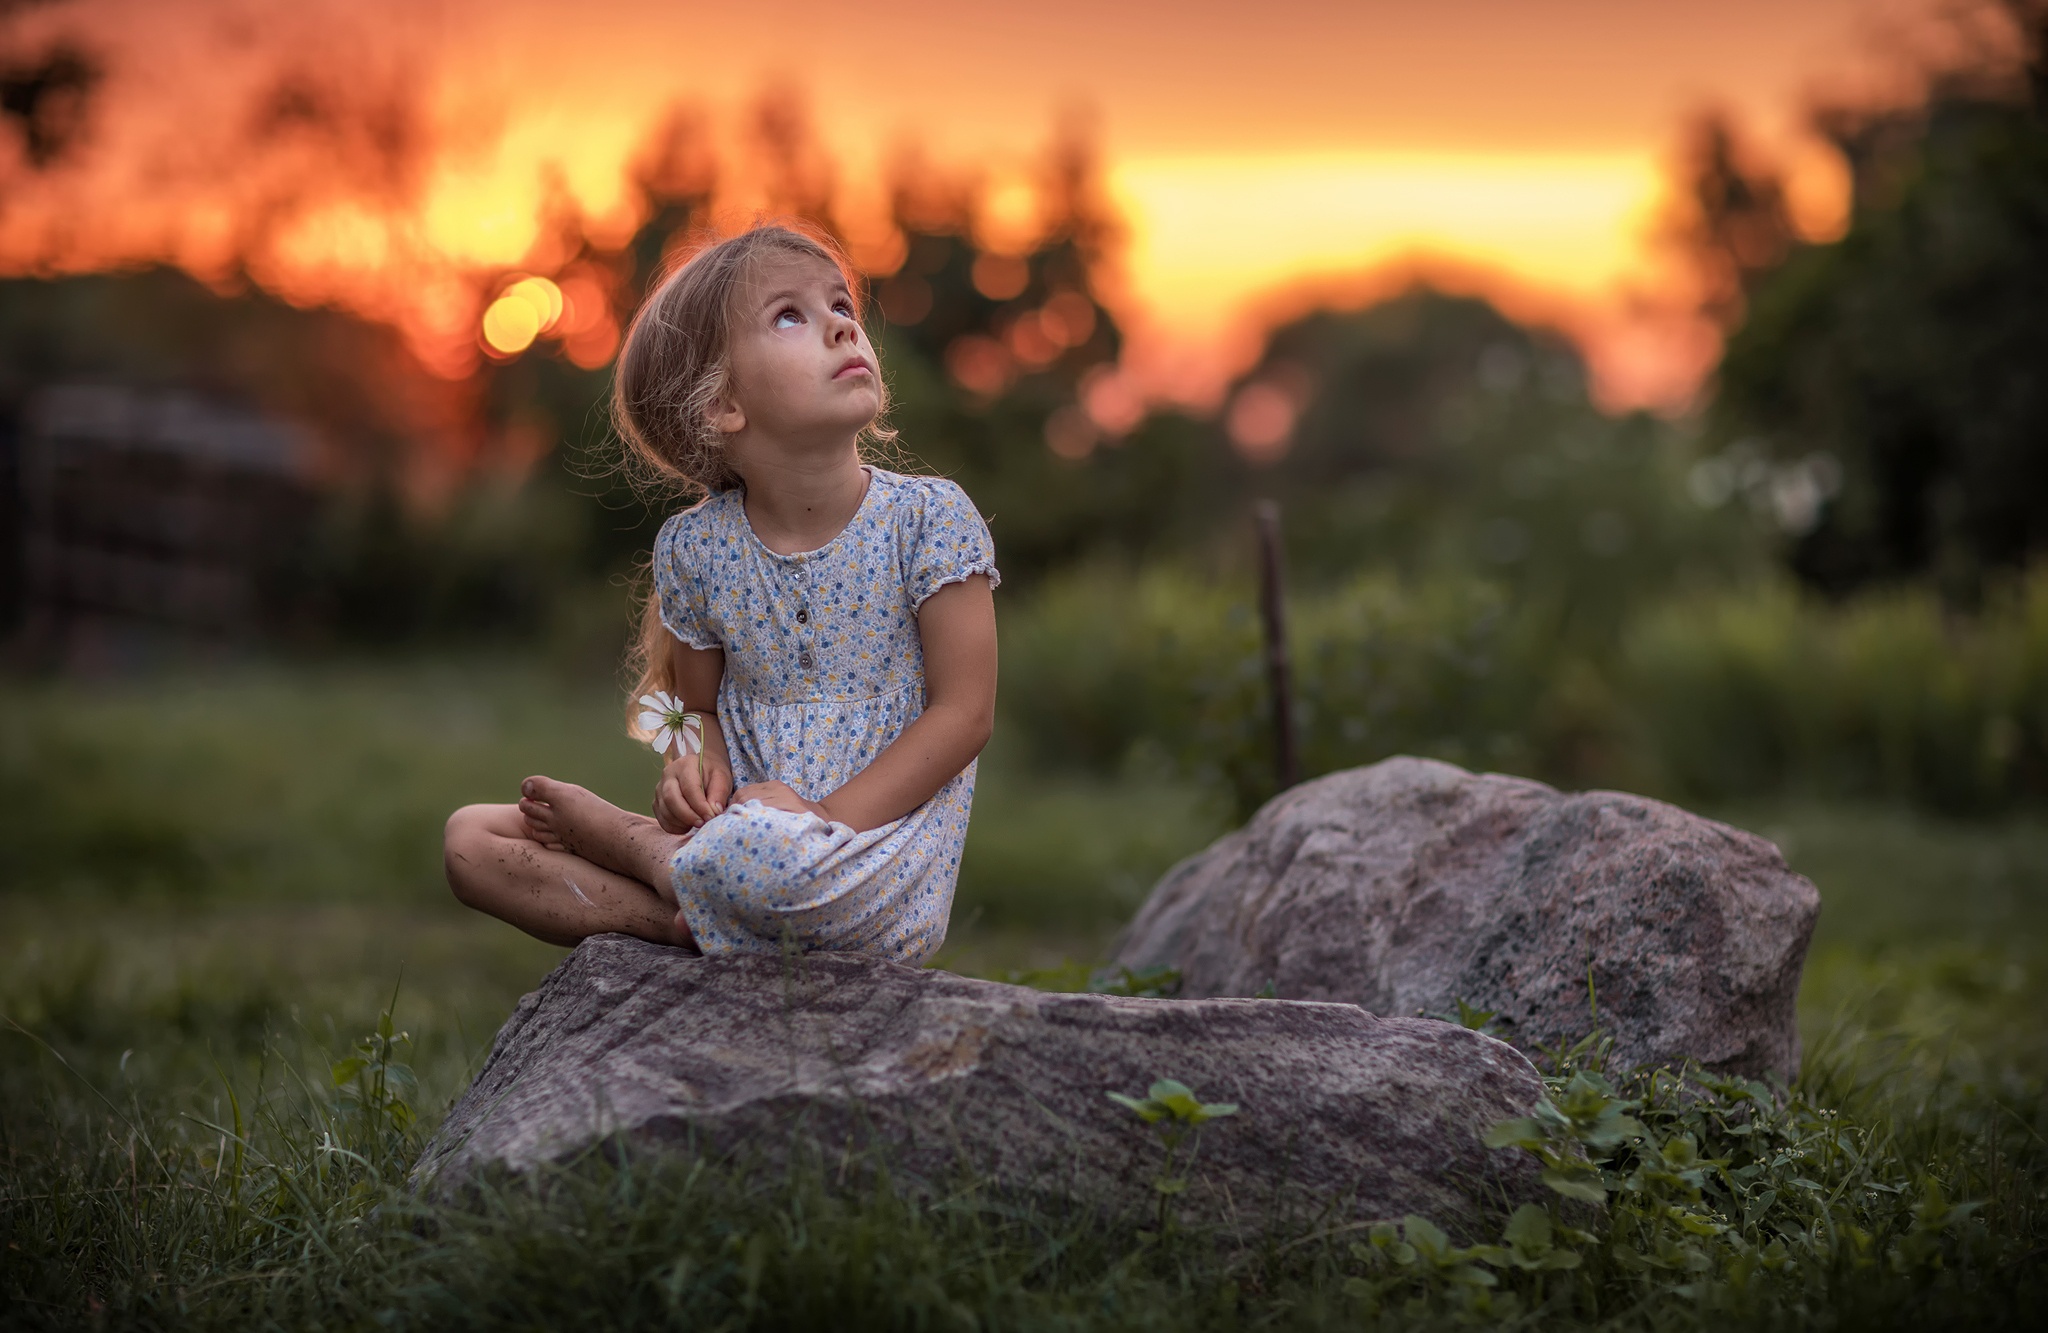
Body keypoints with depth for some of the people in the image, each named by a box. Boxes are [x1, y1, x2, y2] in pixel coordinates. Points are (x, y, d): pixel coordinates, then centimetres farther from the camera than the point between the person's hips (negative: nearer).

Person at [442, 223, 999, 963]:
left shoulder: (929, 517, -6)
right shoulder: (695, 547, 4)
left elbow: (964, 712, -8)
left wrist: (825, 819, -19)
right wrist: (693, 762, -9)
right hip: (742, 825, 4)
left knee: (760, 857, -41)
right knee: (472, 838, -5)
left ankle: (613, 835, -7)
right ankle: (689, 919, -20)